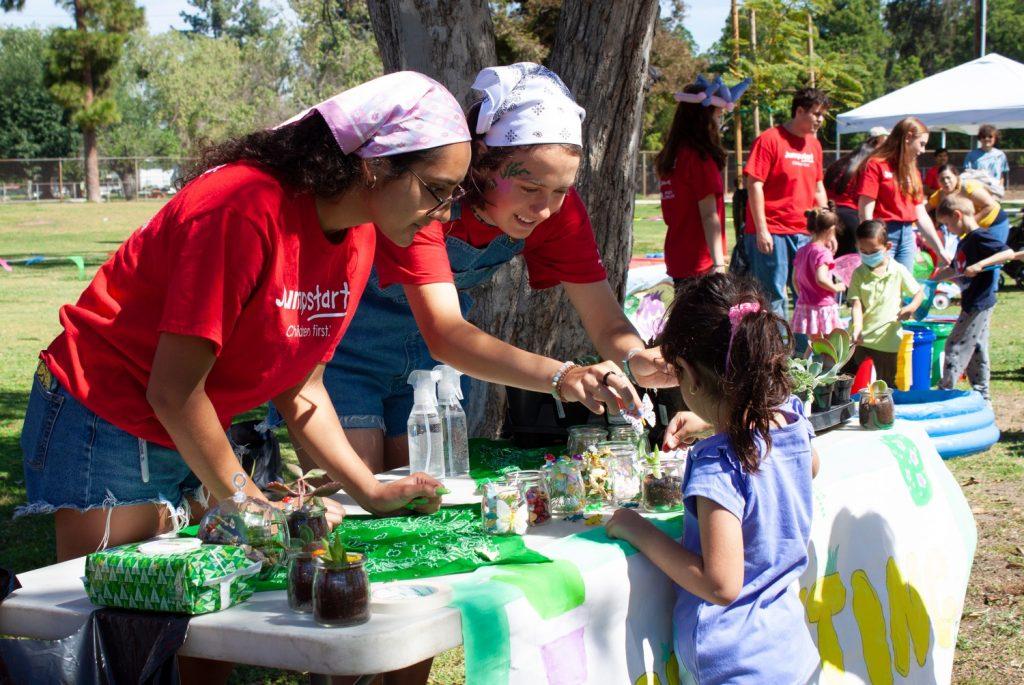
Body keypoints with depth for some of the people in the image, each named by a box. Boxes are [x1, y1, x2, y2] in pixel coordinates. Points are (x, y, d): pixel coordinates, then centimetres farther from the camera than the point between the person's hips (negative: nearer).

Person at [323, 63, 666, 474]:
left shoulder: (558, 205, -17)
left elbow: (608, 324, -16)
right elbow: (443, 333, -44)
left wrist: (637, 359, -40)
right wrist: (562, 377, -57)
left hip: (426, 356, 5)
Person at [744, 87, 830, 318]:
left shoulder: (814, 145, 15)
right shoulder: (769, 139, -8)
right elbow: (754, 184, -12)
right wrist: (761, 230, -16)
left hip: (803, 233, 7)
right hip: (771, 233, -7)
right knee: (773, 297, -6)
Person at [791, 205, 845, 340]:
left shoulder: (800, 252, 8)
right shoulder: (823, 252, -16)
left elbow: (795, 280, 14)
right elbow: (820, 279, -27)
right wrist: (836, 287, -12)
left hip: (804, 304, 7)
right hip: (823, 307, -7)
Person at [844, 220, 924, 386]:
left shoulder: (898, 271, 0)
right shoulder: (859, 274, 2)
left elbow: (919, 292, 8)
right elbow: (856, 304, -6)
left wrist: (911, 307, -14)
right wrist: (857, 328, -22)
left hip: (888, 340, -1)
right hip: (860, 340, 1)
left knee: (887, 386, 7)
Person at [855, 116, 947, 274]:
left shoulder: (912, 171, 16)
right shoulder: (876, 165, -5)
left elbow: (921, 216, 16)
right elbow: (865, 213, -11)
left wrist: (941, 251, 13)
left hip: (907, 236, 7)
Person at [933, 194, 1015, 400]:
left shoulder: (980, 237, -16)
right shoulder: (964, 242, 14)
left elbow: (1009, 253, -26)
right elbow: (954, 269, 28)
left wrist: (980, 265, -34)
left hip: (978, 304, -10)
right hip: (974, 305, 10)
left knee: (956, 347, -6)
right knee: (976, 350, 14)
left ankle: (946, 390, -3)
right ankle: (982, 395, 20)